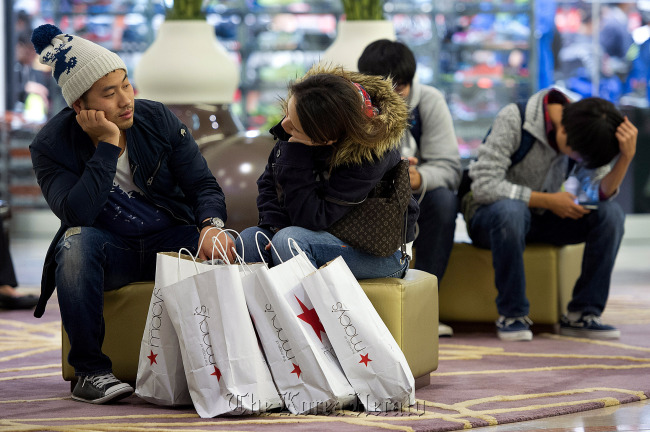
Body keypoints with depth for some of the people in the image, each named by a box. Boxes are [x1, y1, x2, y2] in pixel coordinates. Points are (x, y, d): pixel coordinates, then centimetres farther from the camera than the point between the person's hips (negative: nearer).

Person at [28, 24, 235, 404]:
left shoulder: (159, 119, -3)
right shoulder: (52, 145, -10)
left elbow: (204, 185, -3)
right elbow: (77, 214, -26)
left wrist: (212, 226, -25)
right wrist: (108, 145, -26)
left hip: (170, 241, 2)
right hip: (108, 251, -2)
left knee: (228, 250, -28)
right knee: (76, 242, -37)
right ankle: (91, 370, -27)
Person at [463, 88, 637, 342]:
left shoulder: (585, 138, -5)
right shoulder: (512, 120, -21)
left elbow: (600, 194, -12)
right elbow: (483, 186, -26)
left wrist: (627, 156, -28)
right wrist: (548, 200, -25)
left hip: (541, 218, 5)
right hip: (490, 217, -5)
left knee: (611, 214, -17)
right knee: (511, 209, -41)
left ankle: (582, 314, -14)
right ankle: (512, 315, -26)